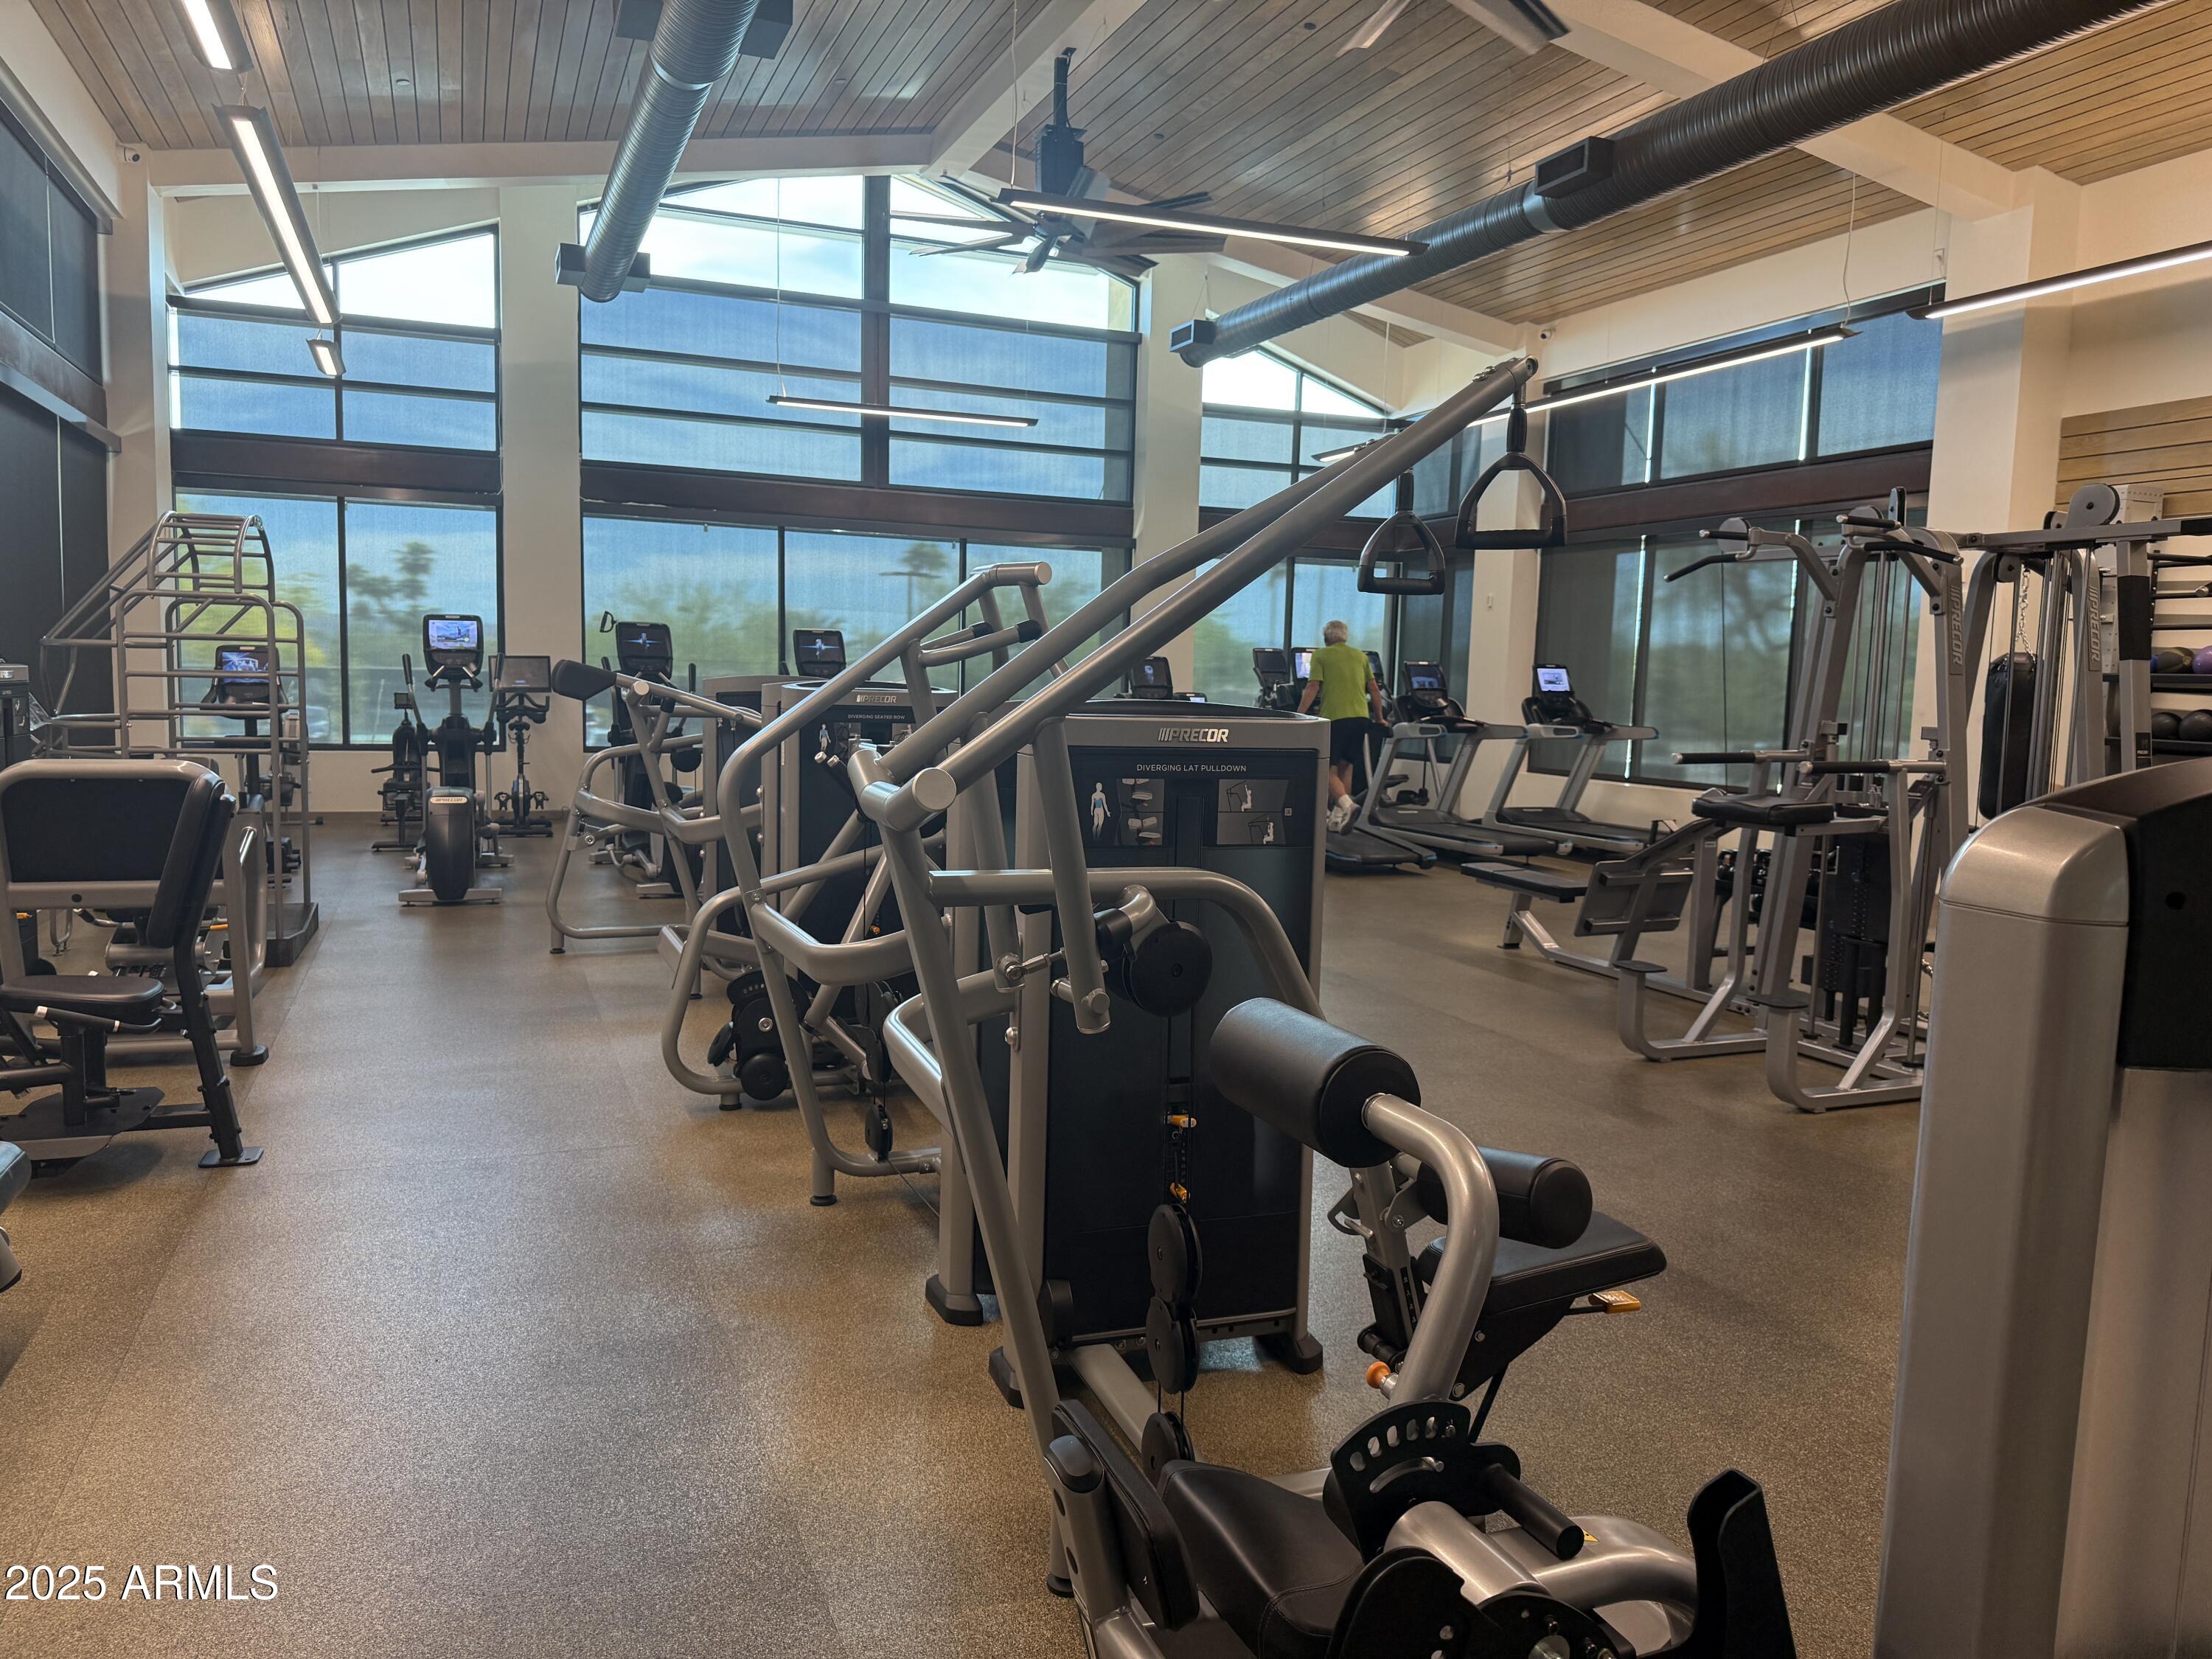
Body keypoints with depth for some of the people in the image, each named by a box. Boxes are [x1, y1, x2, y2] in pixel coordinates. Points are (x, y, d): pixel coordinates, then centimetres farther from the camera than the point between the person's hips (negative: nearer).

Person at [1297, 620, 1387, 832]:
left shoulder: (1321, 655, 4)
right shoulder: (1361, 656, 18)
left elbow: (1313, 688, -6)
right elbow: (1374, 689, 17)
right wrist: (1380, 719, 25)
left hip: (1334, 717, -5)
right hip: (1360, 717, 5)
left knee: (1328, 768, 0)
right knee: (1346, 766, 15)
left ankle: (1343, 800, -25)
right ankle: (1339, 814, 13)